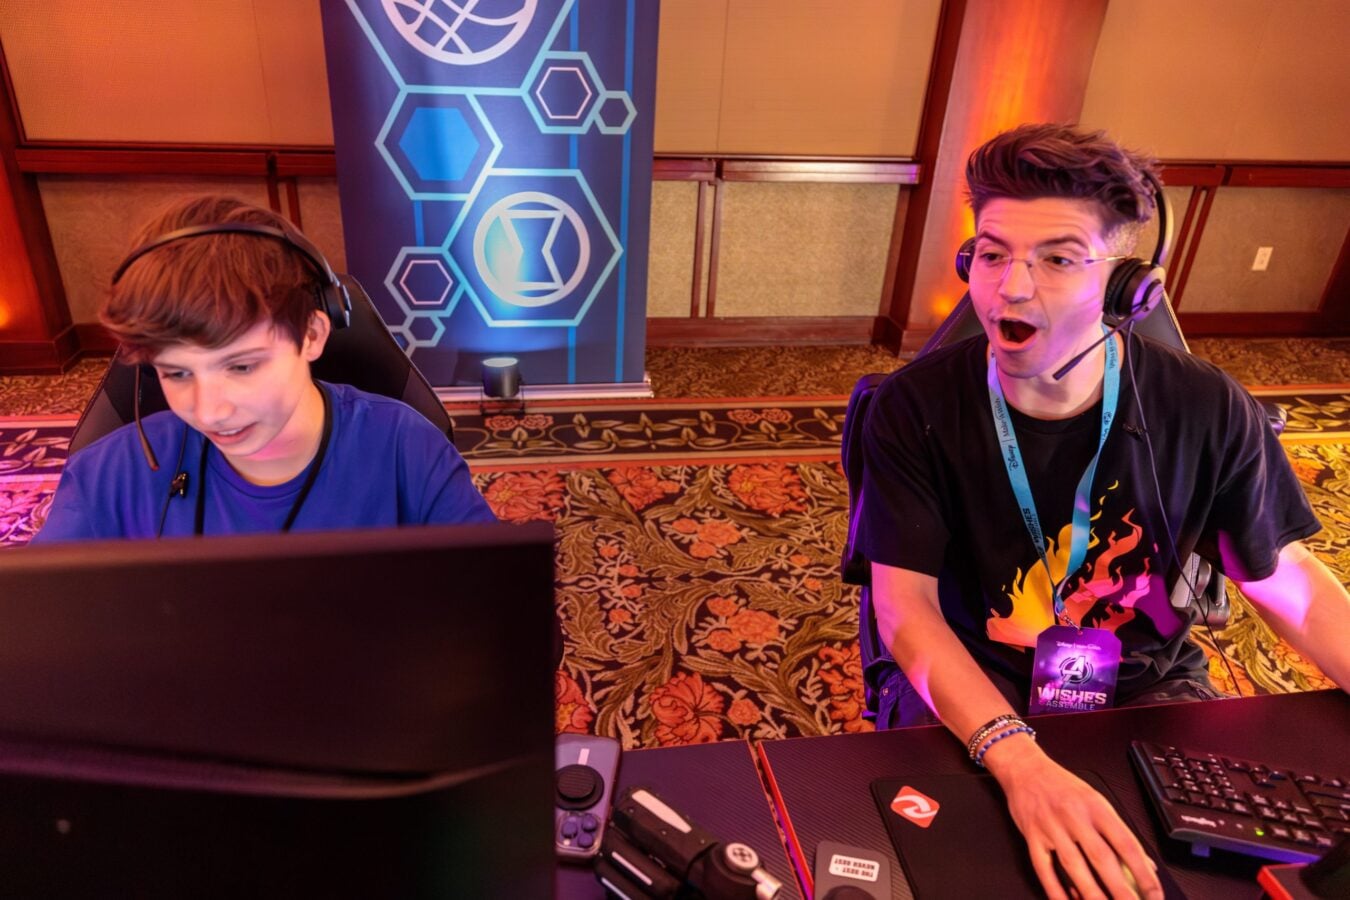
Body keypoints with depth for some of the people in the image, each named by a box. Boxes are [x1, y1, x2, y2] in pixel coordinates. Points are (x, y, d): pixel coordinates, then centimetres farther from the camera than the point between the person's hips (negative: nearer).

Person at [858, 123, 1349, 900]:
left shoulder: (1208, 410, -11)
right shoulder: (916, 408, -17)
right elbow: (907, 609, -21)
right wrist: (1018, 758, -38)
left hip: (1148, 689, 3)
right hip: (964, 691, -2)